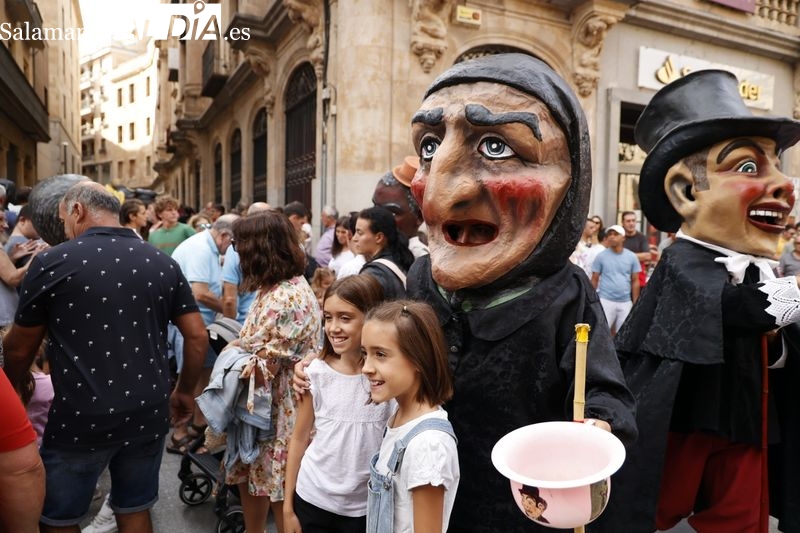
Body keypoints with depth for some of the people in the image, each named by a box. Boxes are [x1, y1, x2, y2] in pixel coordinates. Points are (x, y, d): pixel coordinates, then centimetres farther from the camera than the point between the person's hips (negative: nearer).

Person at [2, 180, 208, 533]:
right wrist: (185, 391, 15)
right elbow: (197, 336, 1)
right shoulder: (163, 263, 0)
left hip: (80, 420, -3)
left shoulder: (52, 262, -8)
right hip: (148, 415, 3)